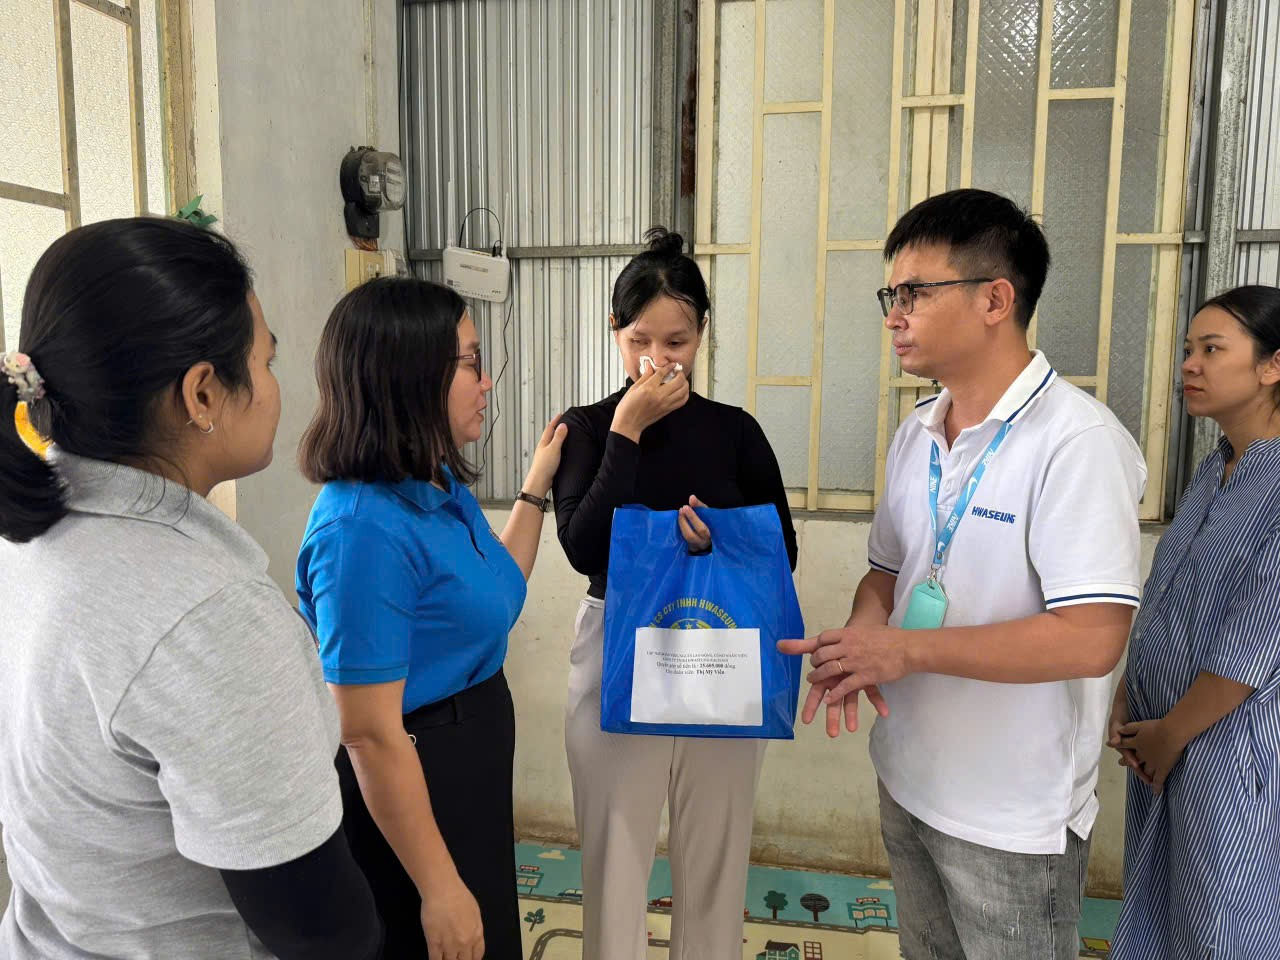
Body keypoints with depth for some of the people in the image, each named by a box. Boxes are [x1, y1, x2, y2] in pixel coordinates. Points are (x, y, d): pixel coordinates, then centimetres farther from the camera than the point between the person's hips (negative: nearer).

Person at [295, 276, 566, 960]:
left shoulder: (443, 485, -1)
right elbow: (371, 735, -25)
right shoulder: (363, 529, -28)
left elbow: (496, 593, 16)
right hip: (408, 793, -8)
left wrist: (537, 483, 12)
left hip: (474, 773, 9)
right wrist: (439, 889, -19)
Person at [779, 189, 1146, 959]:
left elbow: (1091, 640, -27)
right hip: (908, 781, 7)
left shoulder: (1075, 441, -21)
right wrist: (858, 645, -11)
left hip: (1015, 819, -7)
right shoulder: (916, 436, 3)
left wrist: (908, 648, -23)